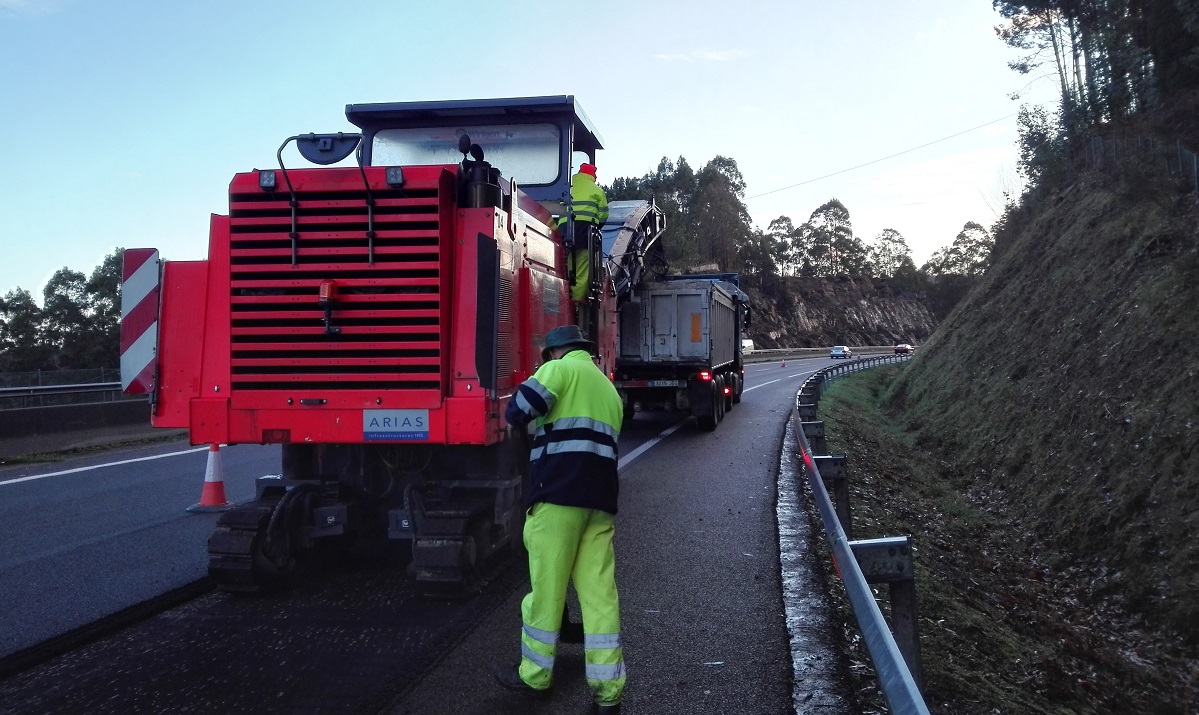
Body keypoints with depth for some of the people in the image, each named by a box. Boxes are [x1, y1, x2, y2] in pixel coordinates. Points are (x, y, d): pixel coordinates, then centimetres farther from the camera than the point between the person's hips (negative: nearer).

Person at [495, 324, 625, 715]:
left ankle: (535, 674, 19)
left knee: (547, 587, 5)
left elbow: (519, 409, -11)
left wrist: (516, 417, 12)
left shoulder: (561, 369, 1)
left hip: (559, 493, -7)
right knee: (600, 591, 5)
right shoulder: (609, 389, 25)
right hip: (601, 498, 7)